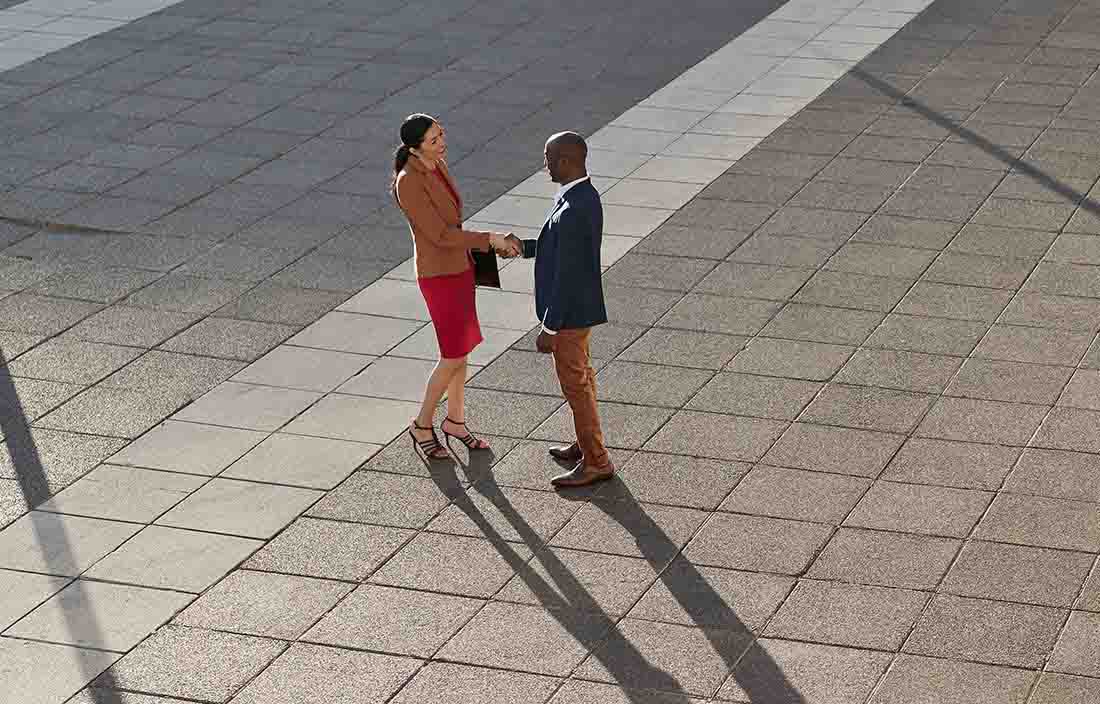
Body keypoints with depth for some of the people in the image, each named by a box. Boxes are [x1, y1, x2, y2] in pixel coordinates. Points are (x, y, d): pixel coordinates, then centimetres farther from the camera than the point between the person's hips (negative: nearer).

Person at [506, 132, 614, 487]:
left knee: (575, 384, 3)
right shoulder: (586, 196, 1)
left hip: (570, 312, -10)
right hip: (579, 308, 10)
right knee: (580, 376, 22)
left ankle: (596, 462, 15)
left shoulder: (572, 212, -30)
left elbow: (566, 275, -27)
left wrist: (549, 329, -21)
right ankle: (587, 444, 38)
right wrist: (524, 246, 5)